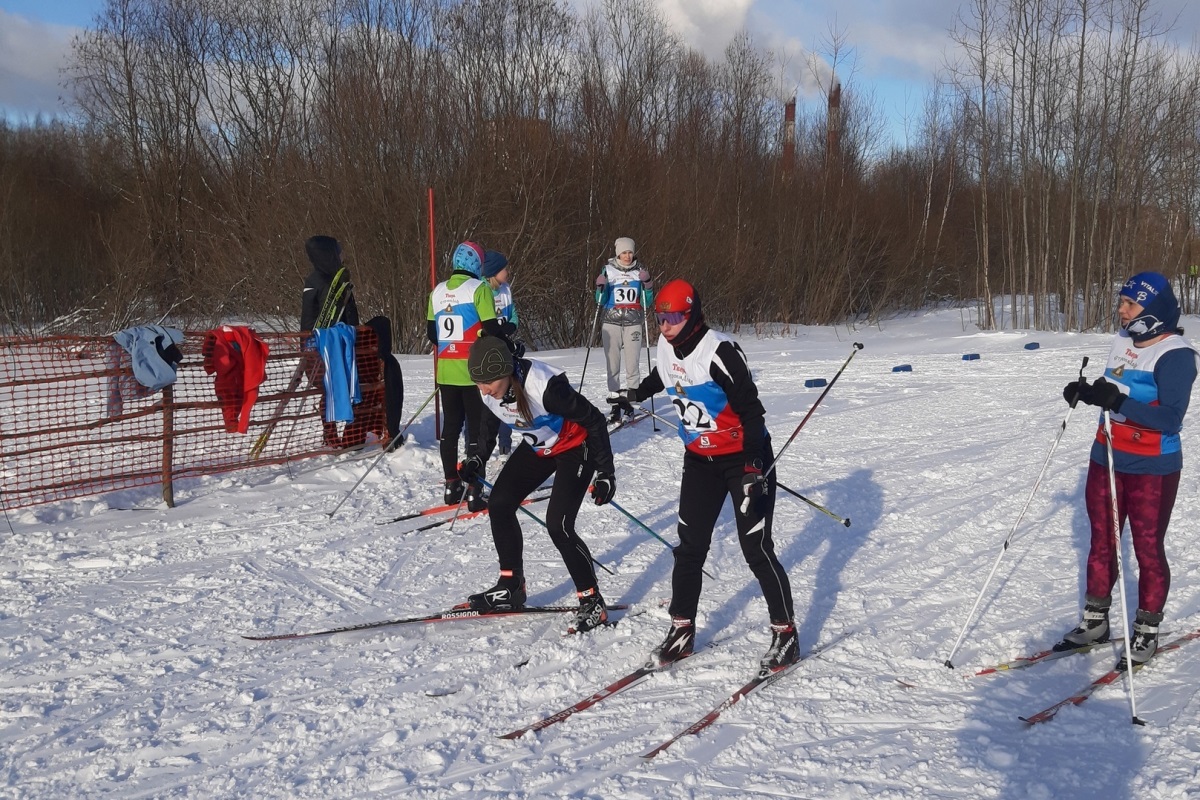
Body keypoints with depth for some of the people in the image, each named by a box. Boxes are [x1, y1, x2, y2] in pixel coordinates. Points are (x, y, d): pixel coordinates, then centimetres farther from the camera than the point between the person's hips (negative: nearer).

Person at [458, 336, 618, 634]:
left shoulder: (545, 386, -37)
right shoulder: (489, 392, -15)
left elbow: (594, 420, -27)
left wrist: (605, 472, -24)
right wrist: (476, 458, -2)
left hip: (576, 448, -8)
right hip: (537, 447, 8)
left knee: (558, 525, -17)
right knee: (499, 504, 1)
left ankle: (593, 603, -2)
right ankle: (511, 587, 17)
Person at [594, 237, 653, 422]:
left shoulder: (640, 271, 7)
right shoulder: (608, 271, 5)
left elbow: (646, 303, 7)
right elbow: (601, 302, 7)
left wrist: (647, 285, -8)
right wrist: (600, 288, -11)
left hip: (633, 324, 0)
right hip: (611, 323, 0)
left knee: (633, 365, -7)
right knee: (613, 365, -3)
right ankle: (615, 405, -1)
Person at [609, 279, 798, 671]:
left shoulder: (719, 352, -24)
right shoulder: (666, 348, -2)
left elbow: (751, 409, -23)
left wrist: (753, 469, -29)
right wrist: (635, 394, 41)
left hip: (744, 458, -6)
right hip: (700, 460, 7)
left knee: (756, 549, -5)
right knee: (690, 546, 6)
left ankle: (785, 634, 9)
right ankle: (682, 630, 17)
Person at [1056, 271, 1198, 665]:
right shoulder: (1124, 340, 6)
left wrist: (1118, 402, -34)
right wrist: (1088, 393, -1)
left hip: (1151, 470, -7)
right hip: (1107, 460, 7)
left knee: (1148, 549, 4)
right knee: (1102, 542, 14)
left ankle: (1147, 629, 20)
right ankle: (1095, 620, 27)